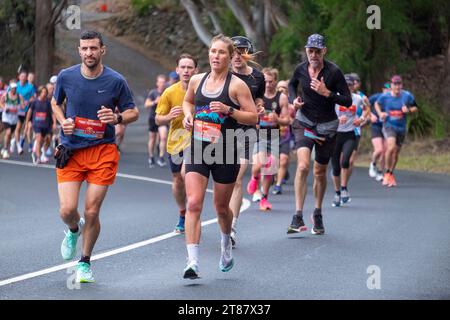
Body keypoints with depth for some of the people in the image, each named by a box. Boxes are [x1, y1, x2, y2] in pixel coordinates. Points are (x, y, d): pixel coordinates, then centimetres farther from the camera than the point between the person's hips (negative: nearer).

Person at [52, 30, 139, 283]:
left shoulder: (116, 81, -5)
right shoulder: (66, 76, 0)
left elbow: (134, 112, 5)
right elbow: (56, 103, 19)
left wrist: (117, 118, -16)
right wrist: (63, 121, -2)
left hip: (103, 151, -1)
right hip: (71, 151, 1)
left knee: (92, 212, -2)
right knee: (67, 210, -10)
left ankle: (85, 263, 19)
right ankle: (74, 230, 28)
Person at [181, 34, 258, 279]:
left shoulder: (236, 85, -6)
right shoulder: (197, 80, 6)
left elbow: (253, 117, -6)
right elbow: (188, 101, 26)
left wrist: (229, 110, -19)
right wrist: (188, 115, 5)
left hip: (225, 151, -2)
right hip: (198, 149, 2)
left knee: (221, 206, 12)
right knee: (193, 204, -14)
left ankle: (226, 243, 45)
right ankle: (192, 262, -17)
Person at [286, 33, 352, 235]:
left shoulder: (334, 72, -13)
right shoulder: (300, 70, -5)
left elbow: (348, 100, -12)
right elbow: (292, 84, 19)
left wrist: (327, 93, -26)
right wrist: (294, 99, -1)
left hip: (327, 126, 0)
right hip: (304, 122, 0)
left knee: (320, 172, 11)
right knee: (303, 166, -21)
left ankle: (317, 214, 33)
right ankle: (298, 218, -23)